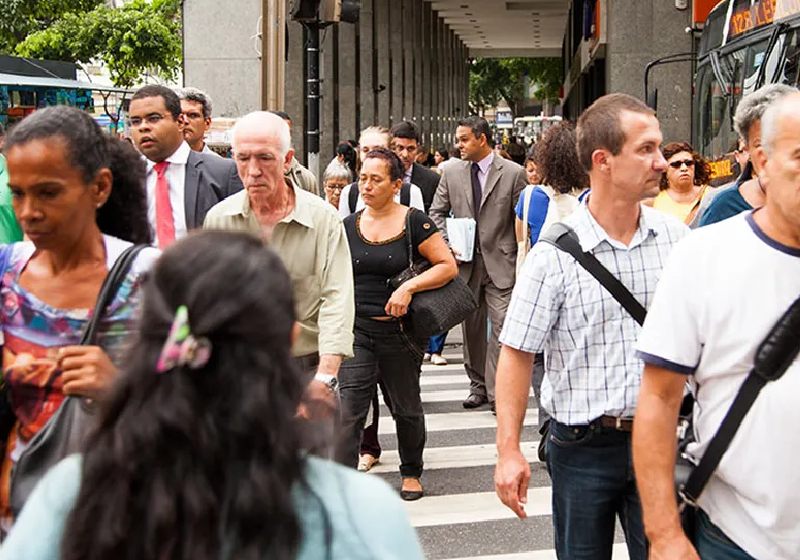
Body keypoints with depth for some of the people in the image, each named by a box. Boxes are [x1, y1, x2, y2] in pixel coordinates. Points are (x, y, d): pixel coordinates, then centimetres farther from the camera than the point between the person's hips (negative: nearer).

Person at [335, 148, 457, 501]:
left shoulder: (413, 222, -6)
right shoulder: (348, 226, 4)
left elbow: (448, 266, -7)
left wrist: (409, 287, -19)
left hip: (399, 331, -2)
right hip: (356, 330, 2)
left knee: (406, 409, 15)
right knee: (348, 412, -9)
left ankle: (411, 472, 37)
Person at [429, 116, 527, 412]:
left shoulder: (513, 173, -4)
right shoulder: (452, 172, 6)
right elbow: (437, 212, 13)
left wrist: (523, 262, -6)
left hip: (500, 262, -4)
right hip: (466, 262, 4)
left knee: (501, 326, -9)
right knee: (471, 327, 11)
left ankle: (497, 391, -3)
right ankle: (478, 385, 22)